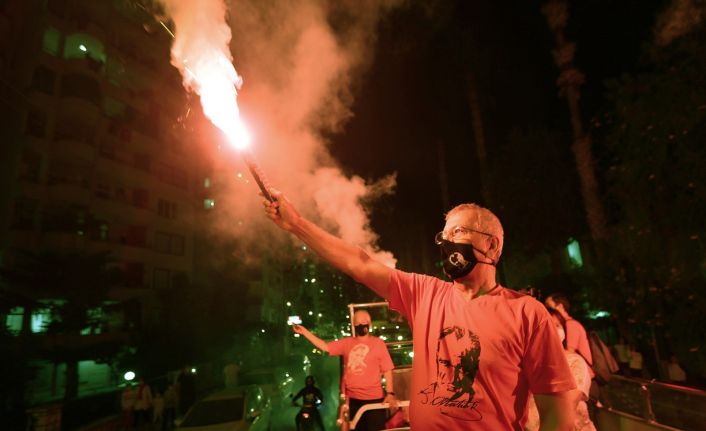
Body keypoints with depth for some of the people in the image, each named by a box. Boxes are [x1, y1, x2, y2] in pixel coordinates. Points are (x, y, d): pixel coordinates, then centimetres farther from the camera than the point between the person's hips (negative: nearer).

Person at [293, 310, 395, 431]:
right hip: (352, 398, 4)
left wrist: (390, 393, -14)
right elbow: (325, 346, -1)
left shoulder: (378, 343, -7)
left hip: (373, 398, -4)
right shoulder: (347, 342, 4)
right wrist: (304, 331, -7)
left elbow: (387, 370, -7)